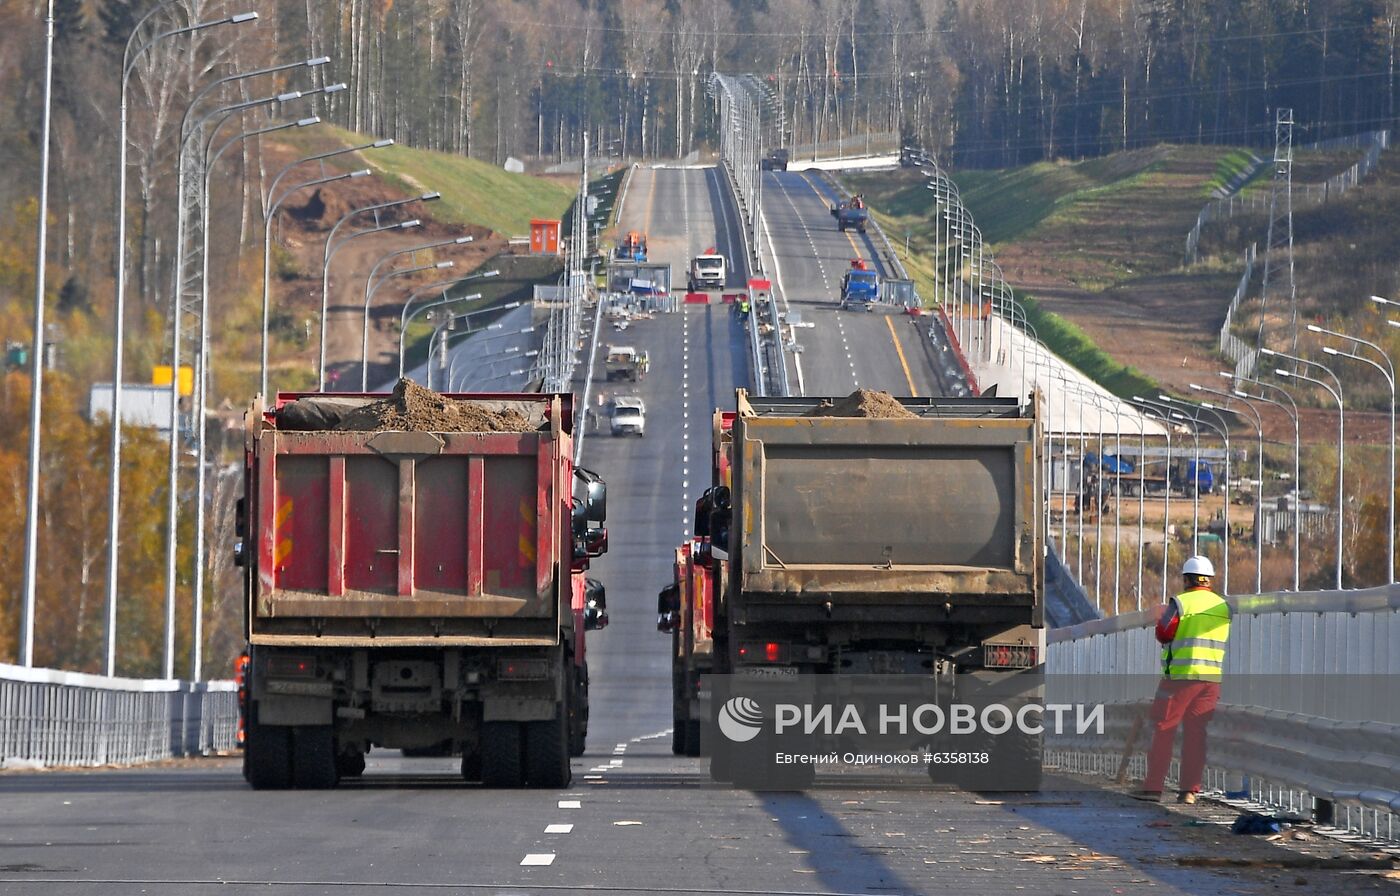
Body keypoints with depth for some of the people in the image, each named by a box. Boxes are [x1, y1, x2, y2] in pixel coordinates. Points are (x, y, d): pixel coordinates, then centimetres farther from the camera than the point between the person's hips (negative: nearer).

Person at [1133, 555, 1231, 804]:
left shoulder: (1181, 603, -7)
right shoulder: (1223, 606, 9)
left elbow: (1163, 634, -7)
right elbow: (1229, 642, 16)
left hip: (1181, 674, -5)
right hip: (1213, 677, 5)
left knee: (1164, 729, 2)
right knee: (1196, 732, 7)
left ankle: (1153, 786, 0)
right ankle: (1189, 789, 3)